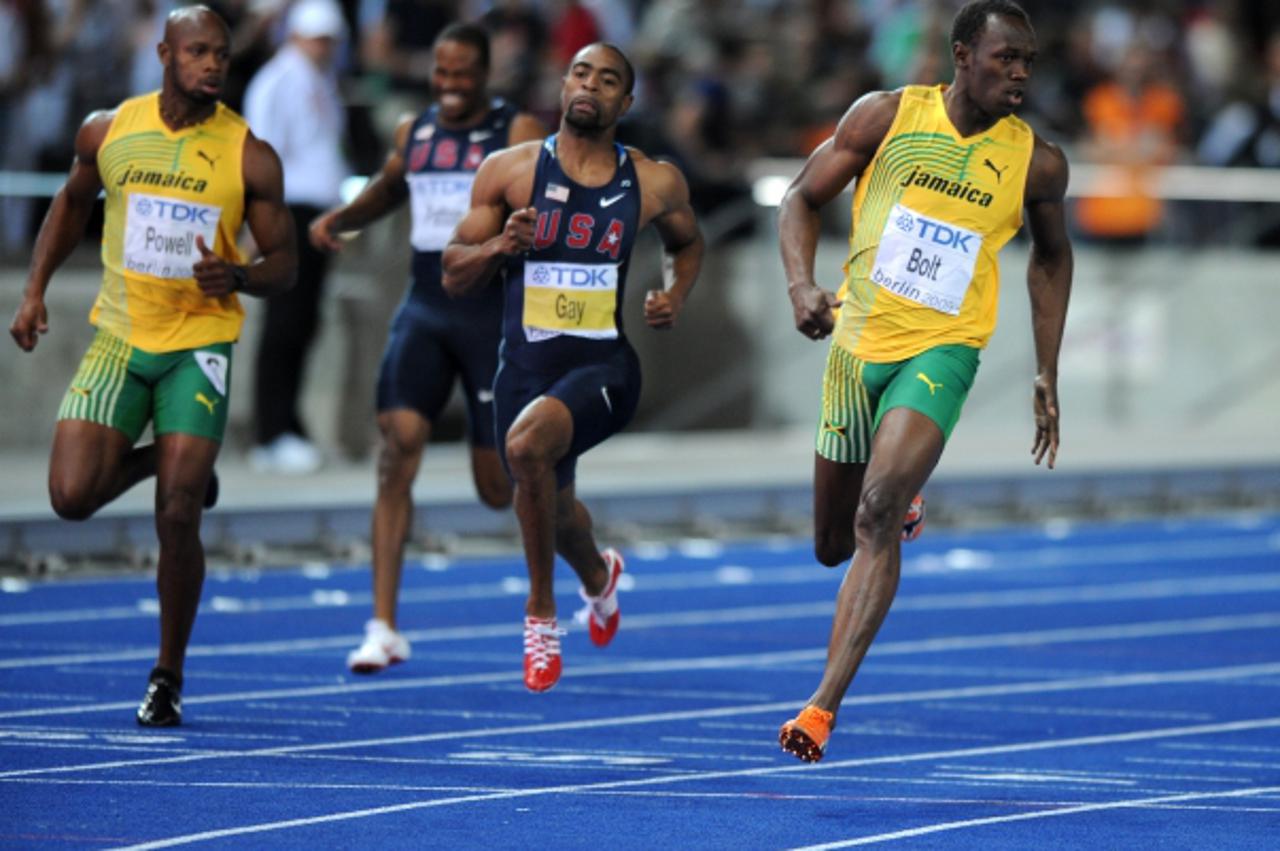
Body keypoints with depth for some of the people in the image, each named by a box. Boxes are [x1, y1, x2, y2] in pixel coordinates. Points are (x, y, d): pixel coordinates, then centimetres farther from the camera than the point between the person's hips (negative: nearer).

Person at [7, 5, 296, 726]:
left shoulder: (250, 157, -8)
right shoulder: (108, 131, -1)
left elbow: (284, 268, -2)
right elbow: (74, 201, 19)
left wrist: (237, 275, -24)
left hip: (199, 347, -2)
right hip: (119, 338, 2)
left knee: (177, 517, -11)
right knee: (73, 497, -12)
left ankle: (169, 676, 8)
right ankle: (156, 460, 23)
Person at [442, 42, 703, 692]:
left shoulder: (655, 183, 1)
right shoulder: (509, 170, -1)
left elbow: (687, 242, 23)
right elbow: (453, 275, 3)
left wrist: (676, 297, 3)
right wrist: (498, 246, -18)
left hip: (603, 365, -3)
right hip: (526, 365, 3)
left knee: (527, 443, -32)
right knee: (550, 503, 18)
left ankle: (541, 609, -16)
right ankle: (598, 575, 57)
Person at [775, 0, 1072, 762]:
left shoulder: (1036, 163, -3)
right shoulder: (886, 117, -4)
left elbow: (1052, 257, 15)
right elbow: (802, 199, 4)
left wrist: (1048, 377, 13)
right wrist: (802, 285, -14)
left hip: (941, 352, -2)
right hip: (859, 343, 2)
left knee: (877, 514, -25)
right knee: (833, 545, 12)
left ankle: (825, 705, -27)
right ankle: (900, 509, 51)